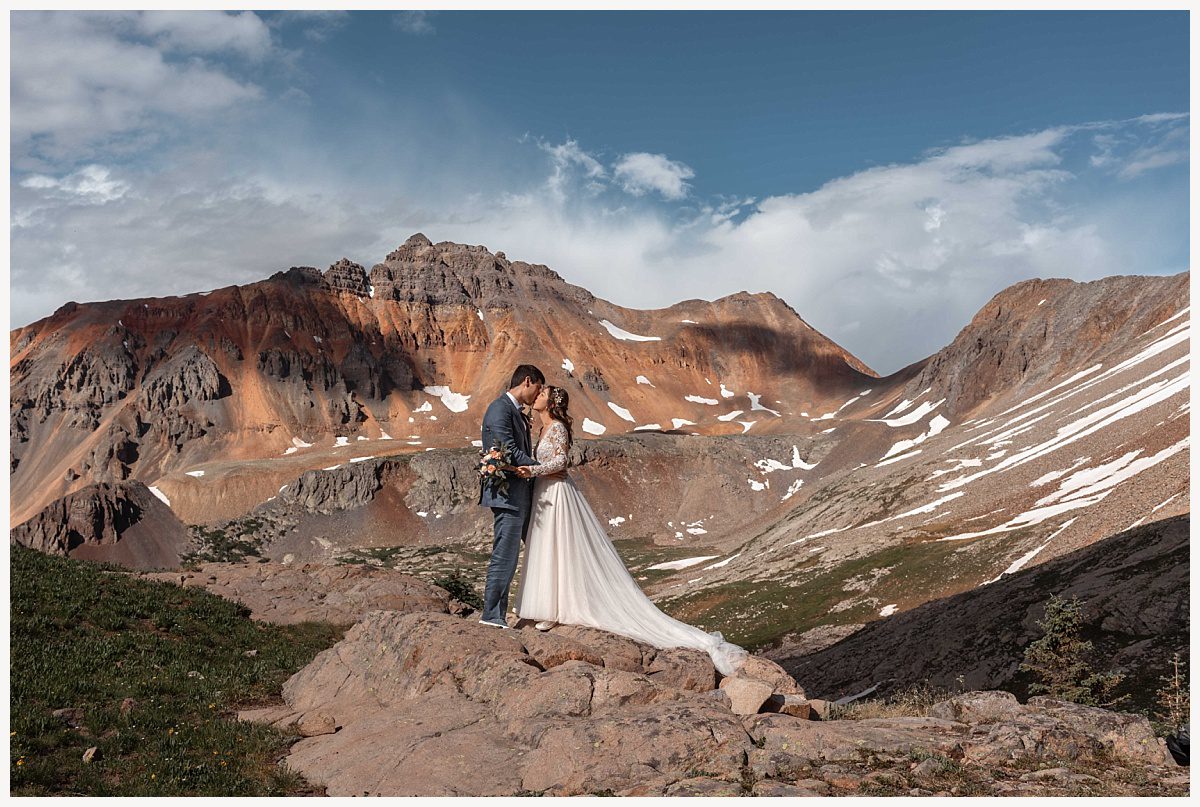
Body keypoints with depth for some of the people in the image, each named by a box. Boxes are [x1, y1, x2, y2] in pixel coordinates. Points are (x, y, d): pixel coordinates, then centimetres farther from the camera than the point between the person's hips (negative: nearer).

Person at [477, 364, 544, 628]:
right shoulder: (500, 409, -14)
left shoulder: (517, 413, 17)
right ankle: (492, 615, 2)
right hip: (507, 494, -10)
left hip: (523, 494, 10)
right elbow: (510, 452, -20)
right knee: (504, 556, -6)